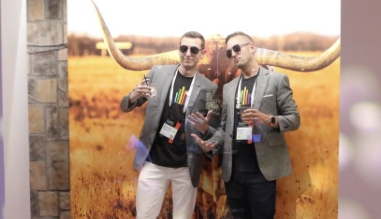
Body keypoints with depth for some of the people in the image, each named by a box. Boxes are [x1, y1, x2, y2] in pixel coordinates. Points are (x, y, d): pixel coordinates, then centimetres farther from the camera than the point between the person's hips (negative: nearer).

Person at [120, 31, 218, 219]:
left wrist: (204, 128, -18)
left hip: (186, 167, 0)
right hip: (153, 163, 0)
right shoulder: (158, 73, 0)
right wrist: (134, 96, -18)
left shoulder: (209, 88, -2)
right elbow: (126, 106, 5)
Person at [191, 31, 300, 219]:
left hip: (261, 168, -4)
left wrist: (268, 119, -21)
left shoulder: (277, 80, 0)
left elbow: (294, 119, -3)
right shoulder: (228, 88, 14)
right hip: (233, 170, 5)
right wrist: (211, 144, -6)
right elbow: (224, 127, 13)